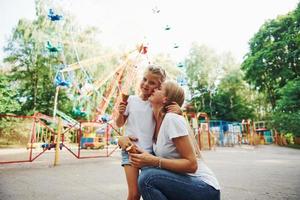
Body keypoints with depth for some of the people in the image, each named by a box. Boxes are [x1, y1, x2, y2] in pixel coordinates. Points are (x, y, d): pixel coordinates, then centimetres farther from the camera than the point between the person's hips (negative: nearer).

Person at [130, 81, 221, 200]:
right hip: (183, 182, 7)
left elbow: (191, 164, -20)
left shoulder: (172, 119, -20)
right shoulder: (156, 122, 4)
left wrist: (154, 161, -27)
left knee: (147, 178, -24)